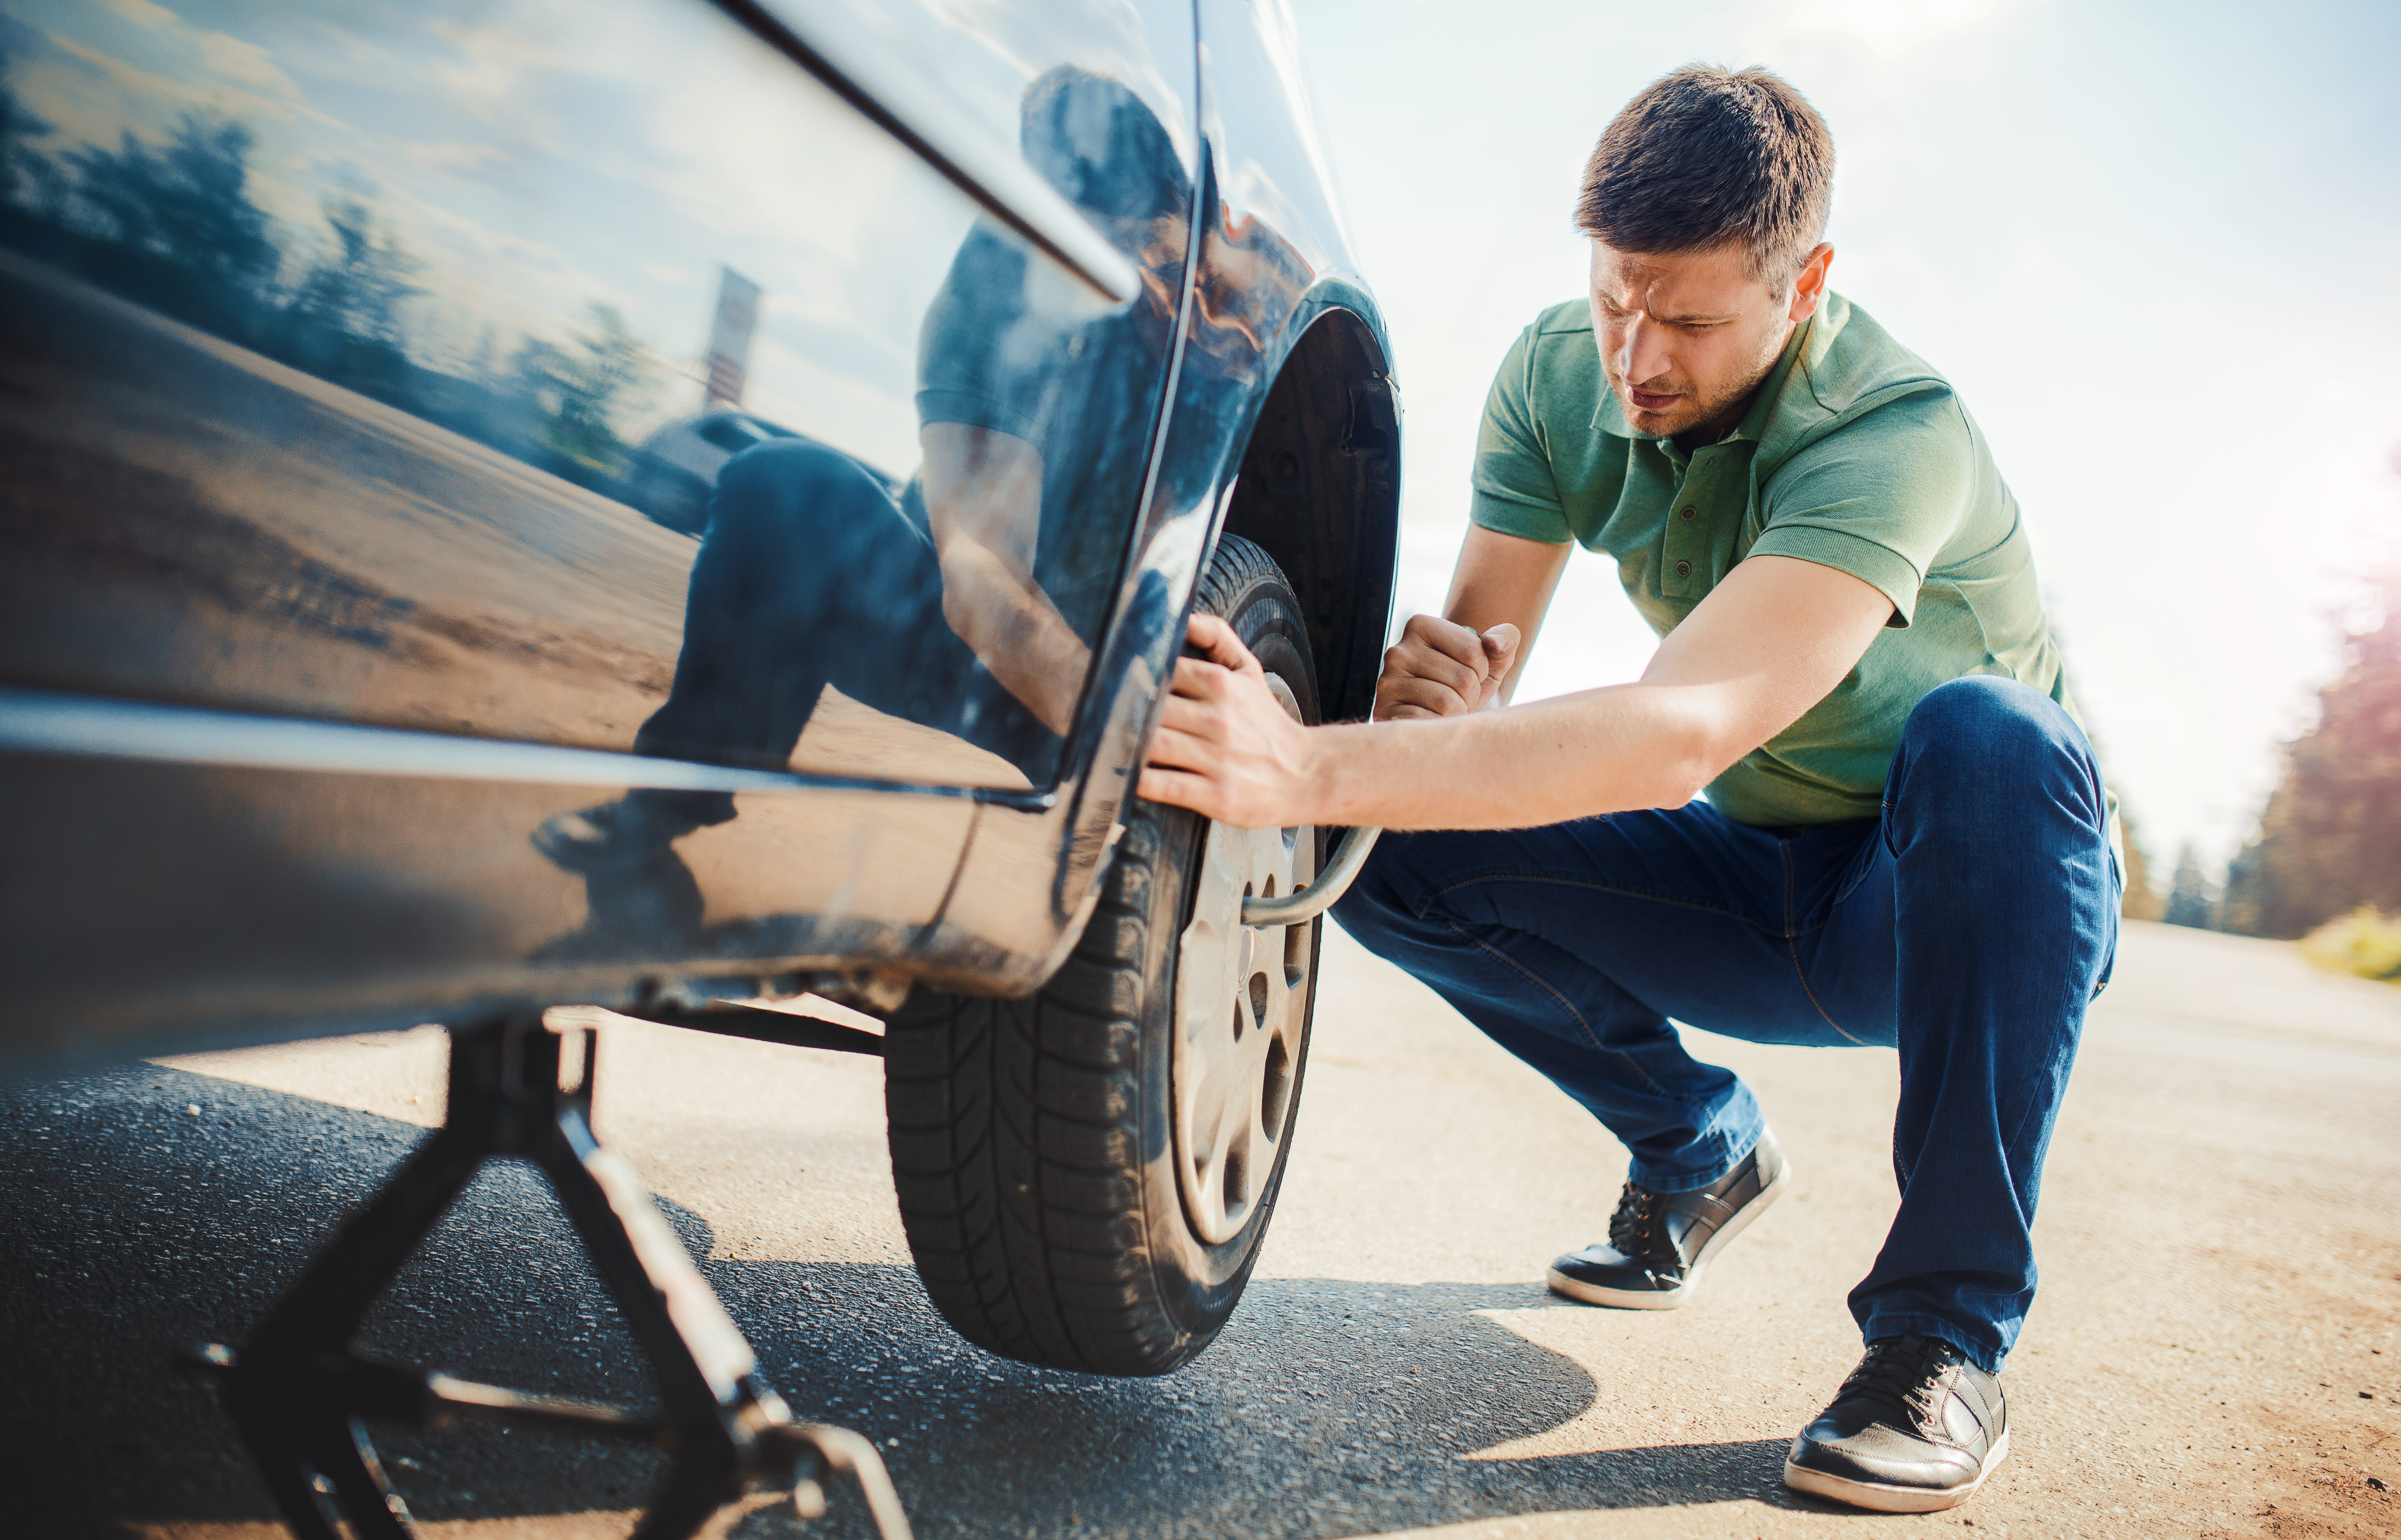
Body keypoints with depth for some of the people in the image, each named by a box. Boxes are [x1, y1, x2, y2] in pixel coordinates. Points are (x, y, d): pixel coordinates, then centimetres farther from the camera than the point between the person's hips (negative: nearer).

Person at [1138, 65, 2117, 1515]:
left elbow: (1686, 734, -45)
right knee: (1395, 857, -16)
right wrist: (1430, 689, -37)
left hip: (1980, 904, -4)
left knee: (1984, 734, -38)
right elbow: (1477, 668, -12)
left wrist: (1315, 770, -54)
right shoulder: (1559, 376, -10)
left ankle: (1950, 1336, -24)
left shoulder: (1892, 430, -30)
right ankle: (1700, 1150, 8)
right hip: (1760, 886, 5)